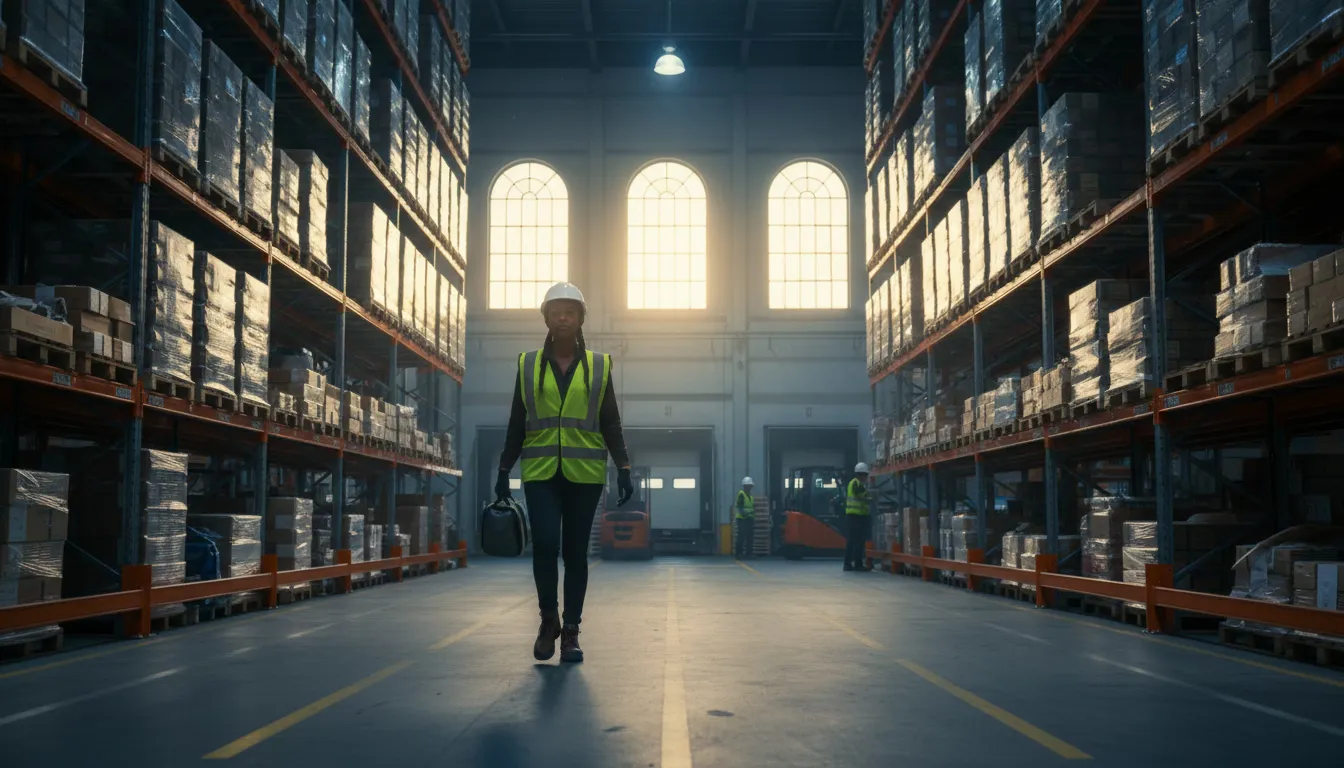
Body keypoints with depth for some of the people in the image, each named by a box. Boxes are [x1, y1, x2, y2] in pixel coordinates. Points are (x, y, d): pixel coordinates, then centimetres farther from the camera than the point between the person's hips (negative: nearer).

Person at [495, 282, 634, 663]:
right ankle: (549, 620, 10)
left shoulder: (598, 366, 6)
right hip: (541, 473, 0)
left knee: (575, 550, 2)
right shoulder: (528, 364, 7)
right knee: (545, 543, -12)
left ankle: (571, 631, 13)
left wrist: (623, 468, -4)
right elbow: (517, 424, 10)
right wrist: (504, 470, 6)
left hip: (584, 474, 0)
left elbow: (611, 424, 6)